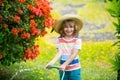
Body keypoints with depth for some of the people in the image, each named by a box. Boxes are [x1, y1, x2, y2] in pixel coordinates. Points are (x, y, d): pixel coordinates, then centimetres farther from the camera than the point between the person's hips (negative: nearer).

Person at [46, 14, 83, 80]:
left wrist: (64, 64, -26)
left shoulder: (77, 40, -8)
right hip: (63, 69, 3)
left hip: (74, 69, -3)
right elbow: (59, 53, -10)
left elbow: (74, 54, -16)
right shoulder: (59, 40, 1)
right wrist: (52, 62, -27)